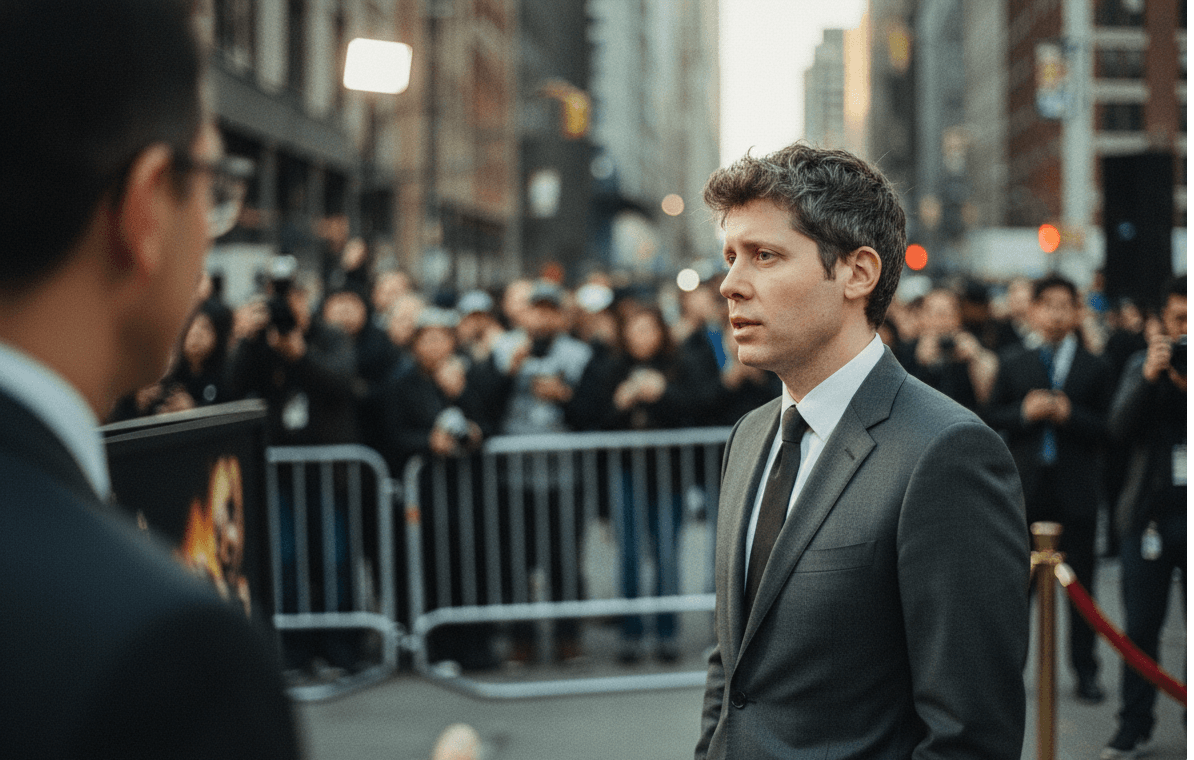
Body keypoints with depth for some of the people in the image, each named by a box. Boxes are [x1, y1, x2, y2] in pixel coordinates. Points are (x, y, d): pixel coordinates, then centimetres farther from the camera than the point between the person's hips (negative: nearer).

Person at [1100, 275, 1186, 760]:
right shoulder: (1143, 364, 10)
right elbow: (1119, 428, -2)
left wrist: (1187, 387, -18)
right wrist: (1149, 378, -14)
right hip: (1150, 512, 2)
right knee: (1141, 628, 3)